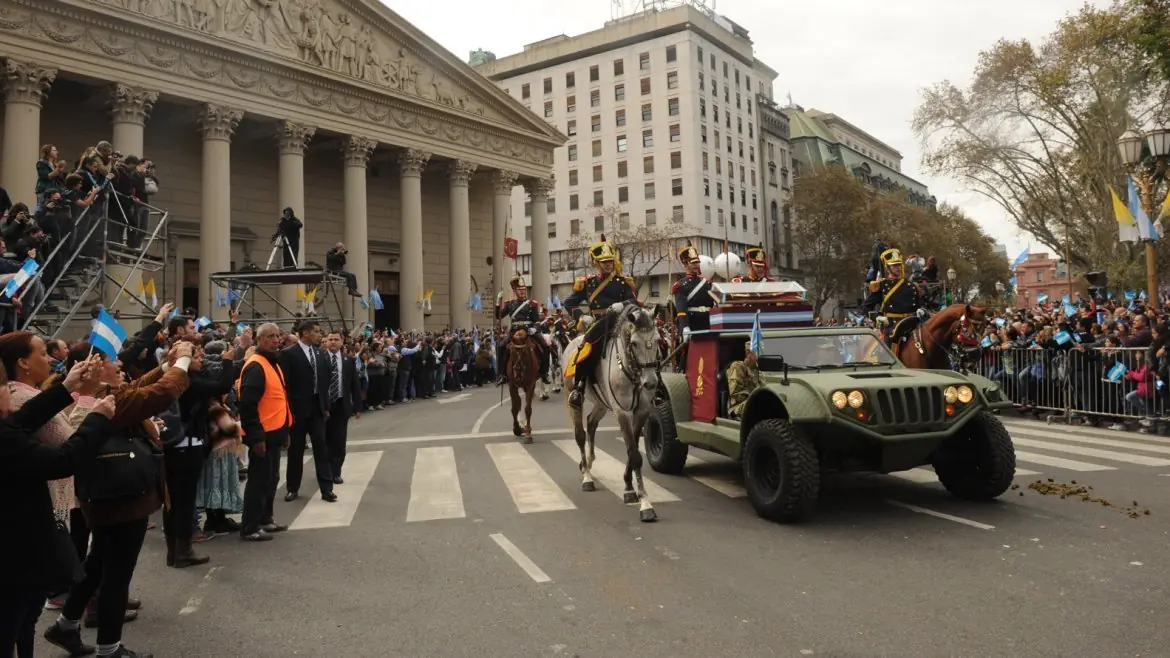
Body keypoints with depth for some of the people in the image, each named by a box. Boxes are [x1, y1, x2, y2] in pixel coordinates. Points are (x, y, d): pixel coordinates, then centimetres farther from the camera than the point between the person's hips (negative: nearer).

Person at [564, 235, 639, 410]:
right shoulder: (587, 282, 9)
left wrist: (622, 305, -22)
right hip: (599, 325, -2)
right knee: (588, 348, -28)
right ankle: (578, 388, -16)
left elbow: (634, 301, -2)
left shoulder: (623, 281, 10)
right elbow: (569, 303, 10)